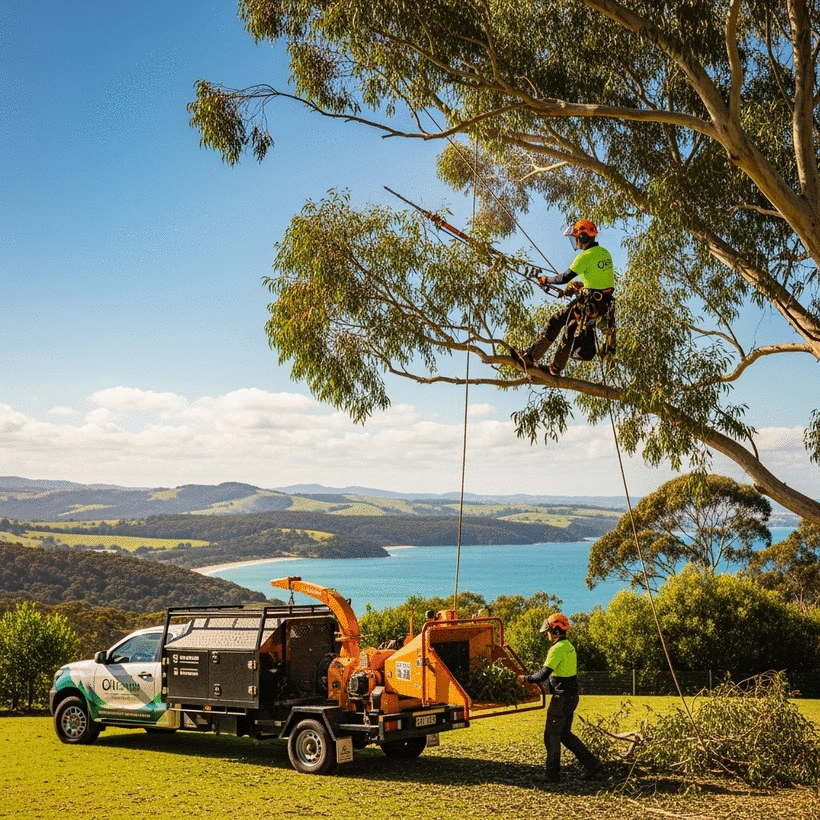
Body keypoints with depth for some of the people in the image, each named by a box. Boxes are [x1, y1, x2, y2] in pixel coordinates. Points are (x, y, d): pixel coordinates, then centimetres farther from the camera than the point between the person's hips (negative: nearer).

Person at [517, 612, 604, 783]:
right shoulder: (569, 646, 12)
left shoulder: (557, 648, -18)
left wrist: (526, 678, -9)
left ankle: (552, 774, 8)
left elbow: (544, 674, -23)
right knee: (564, 734, 17)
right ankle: (592, 764, 16)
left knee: (552, 735, 1)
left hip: (562, 697, -9)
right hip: (571, 695, 9)